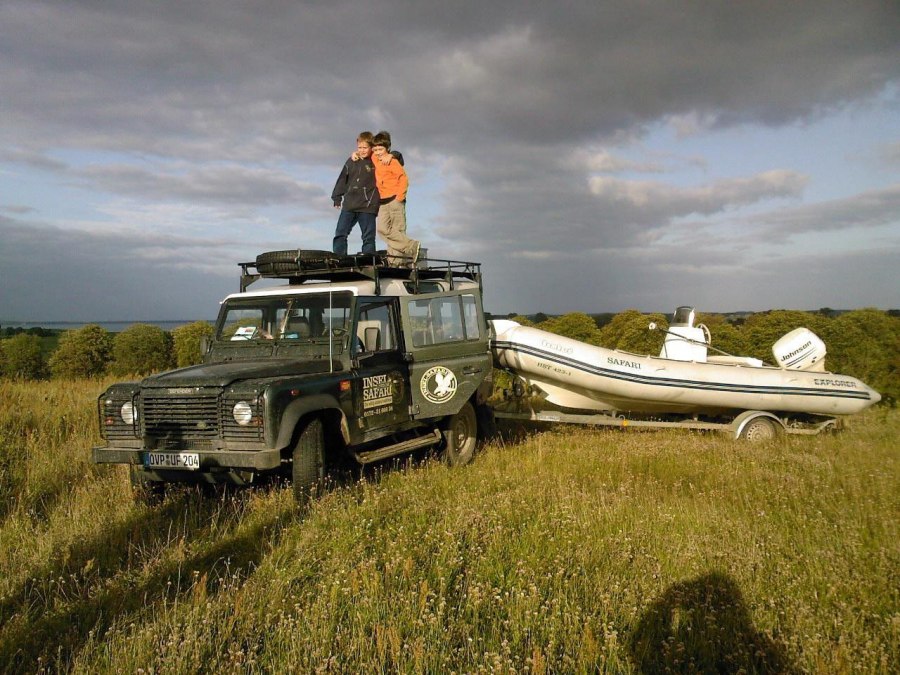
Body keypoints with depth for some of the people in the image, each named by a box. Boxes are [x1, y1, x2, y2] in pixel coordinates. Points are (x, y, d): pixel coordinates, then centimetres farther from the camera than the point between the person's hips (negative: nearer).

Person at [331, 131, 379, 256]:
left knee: (368, 237, 0)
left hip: (368, 206, -4)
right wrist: (337, 197, 18)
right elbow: (342, 179, 18)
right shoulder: (352, 161, 11)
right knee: (340, 234, -1)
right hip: (349, 205, 4)